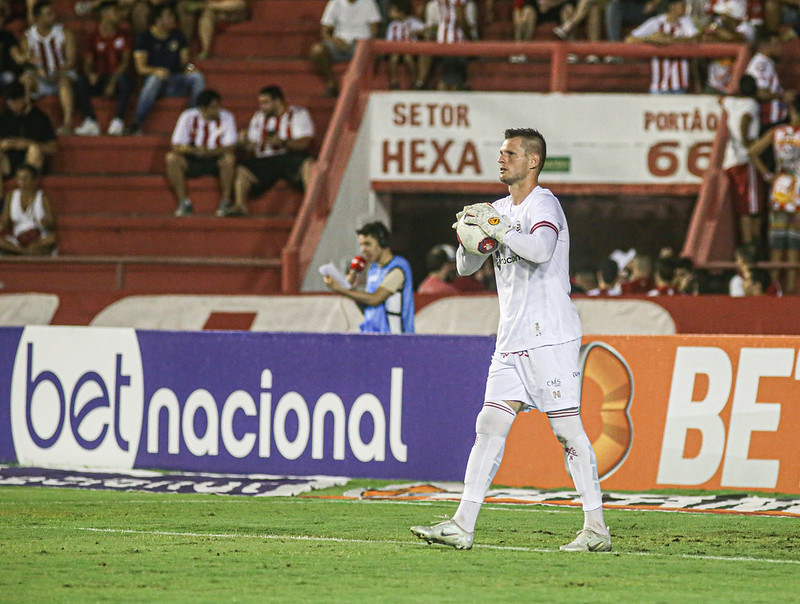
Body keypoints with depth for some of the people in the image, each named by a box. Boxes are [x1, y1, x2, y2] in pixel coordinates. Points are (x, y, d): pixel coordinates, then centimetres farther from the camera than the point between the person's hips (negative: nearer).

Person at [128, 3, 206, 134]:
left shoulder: (177, 36, 16)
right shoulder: (144, 38, 2)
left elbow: (184, 61, 16)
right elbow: (141, 68, -6)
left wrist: (188, 67, -9)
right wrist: (156, 71, -27)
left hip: (176, 81, 4)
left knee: (197, 77, -23)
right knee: (155, 78, -39)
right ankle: (137, 123, -35)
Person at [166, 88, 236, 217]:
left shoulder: (227, 117, -12)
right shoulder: (188, 117, -11)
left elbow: (231, 147, -18)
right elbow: (176, 146, -14)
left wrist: (210, 152, -36)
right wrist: (194, 150, -35)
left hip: (216, 160, -1)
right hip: (193, 162, 1)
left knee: (229, 158, -34)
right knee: (172, 158, -27)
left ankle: (226, 202, -19)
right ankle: (183, 202, -19)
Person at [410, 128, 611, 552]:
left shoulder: (543, 204, -8)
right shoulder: (501, 209, 17)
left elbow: (541, 249, -28)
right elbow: (466, 267, 18)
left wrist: (496, 226, -21)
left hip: (550, 337, -8)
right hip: (512, 339, 8)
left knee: (567, 428, -7)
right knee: (490, 425, 0)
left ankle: (596, 528, -2)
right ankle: (463, 525, -3)